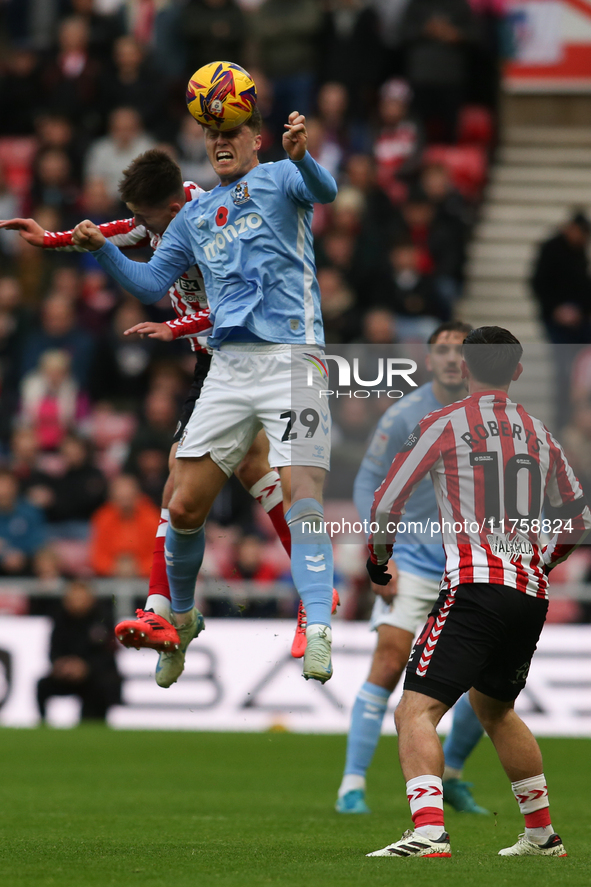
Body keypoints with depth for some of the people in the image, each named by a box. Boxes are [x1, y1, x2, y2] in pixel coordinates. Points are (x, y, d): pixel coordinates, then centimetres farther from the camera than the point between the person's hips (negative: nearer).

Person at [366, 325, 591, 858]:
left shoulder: (445, 424, 1)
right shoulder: (540, 434, 17)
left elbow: (386, 504, 2)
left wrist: (378, 559, 21)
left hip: (475, 585, -6)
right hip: (531, 594, 6)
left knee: (417, 711, -12)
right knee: (494, 707, 27)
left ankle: (429, 831, -32)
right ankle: (543, 834, 30)